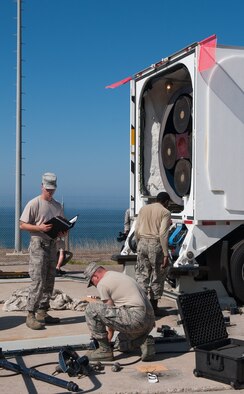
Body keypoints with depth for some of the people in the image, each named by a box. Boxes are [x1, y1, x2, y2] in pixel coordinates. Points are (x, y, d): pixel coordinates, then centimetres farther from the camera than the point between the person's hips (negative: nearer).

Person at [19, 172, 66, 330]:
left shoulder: (58, 206, 14)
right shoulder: (34, 203, -6)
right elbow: (22, 225, -8)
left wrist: (63, 233, -2)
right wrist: (40, 228, -21)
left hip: (53, 245, 7)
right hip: (38, 245, -7)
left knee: (49, 281, 10)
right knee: (38, 281, -13)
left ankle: (42, 312, 19)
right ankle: (31, 315, -8)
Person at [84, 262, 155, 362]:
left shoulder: (102, 284, -2)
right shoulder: (121, 275, 27)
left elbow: (110, 310, 4)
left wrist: (109, 335, 20)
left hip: (135, 318, -10)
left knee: (91, 309, -7)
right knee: (120, 344, 34)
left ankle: (104, 350, 0)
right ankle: (143, 342, 7)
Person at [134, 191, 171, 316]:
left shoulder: (143, 209, 12)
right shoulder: (165, 212, -3)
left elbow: (136, 230, 10)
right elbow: (163, 234, -13)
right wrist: (166, 255, -12)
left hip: (142, 243, 4)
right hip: (156, 245, -4)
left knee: (141, 274, 10)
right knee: (157, 276, 7)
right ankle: (153, 306, 13)